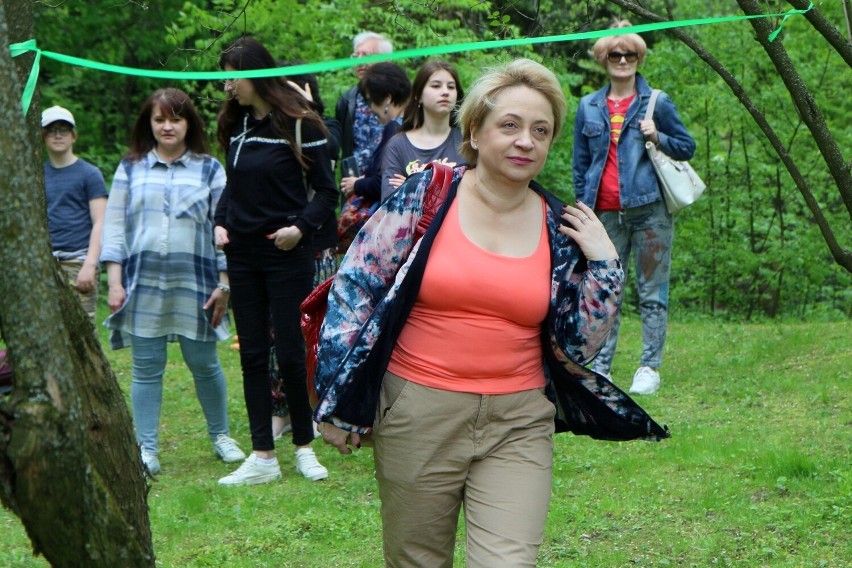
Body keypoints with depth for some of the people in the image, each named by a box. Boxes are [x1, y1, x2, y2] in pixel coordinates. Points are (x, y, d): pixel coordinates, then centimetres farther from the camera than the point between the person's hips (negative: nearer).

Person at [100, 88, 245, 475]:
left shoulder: (209, 169, 6)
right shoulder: (130, 169, 9)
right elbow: (114, 226, 7)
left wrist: (224, 284, -1)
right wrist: (115, 282, -1)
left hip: (195, 284, -1)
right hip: (143, 284, 1)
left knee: (204, 364, 6)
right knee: (146, 369, 3)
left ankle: (220, 436, 24)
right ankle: (146, 450, 9)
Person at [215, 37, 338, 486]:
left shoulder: (299, 124, -9)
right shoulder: (237, 124, 9)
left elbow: (326, 191, -8)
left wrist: (301, 227, -22)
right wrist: (220, 222, 2)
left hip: (286, 255, -6)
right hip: (242, 254, 6)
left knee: (290, 352, -1)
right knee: (252, 354, 6)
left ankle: (304, 446, 16)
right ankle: (263, 456, 10)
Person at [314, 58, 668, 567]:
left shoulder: (561, 230, 4)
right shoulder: (424, 197, -4)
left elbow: (576, 350, 7)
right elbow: (354, 288, -1)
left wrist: (604, 265, -4)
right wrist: (337, 403, -2)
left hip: (518, 424, 1)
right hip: (417, 415, -1)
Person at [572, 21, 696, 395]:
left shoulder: (657, 102, 5)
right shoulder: (589, 107, 12)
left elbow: (687, 147, 8)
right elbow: (580, 163, 15)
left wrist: (658, 137, -11)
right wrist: (582, 209, 9)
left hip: (649, 209, -2)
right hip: (606, 214, 2)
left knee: (652, 291, 1)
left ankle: (650, 368, 5)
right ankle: (600, 367, 6)